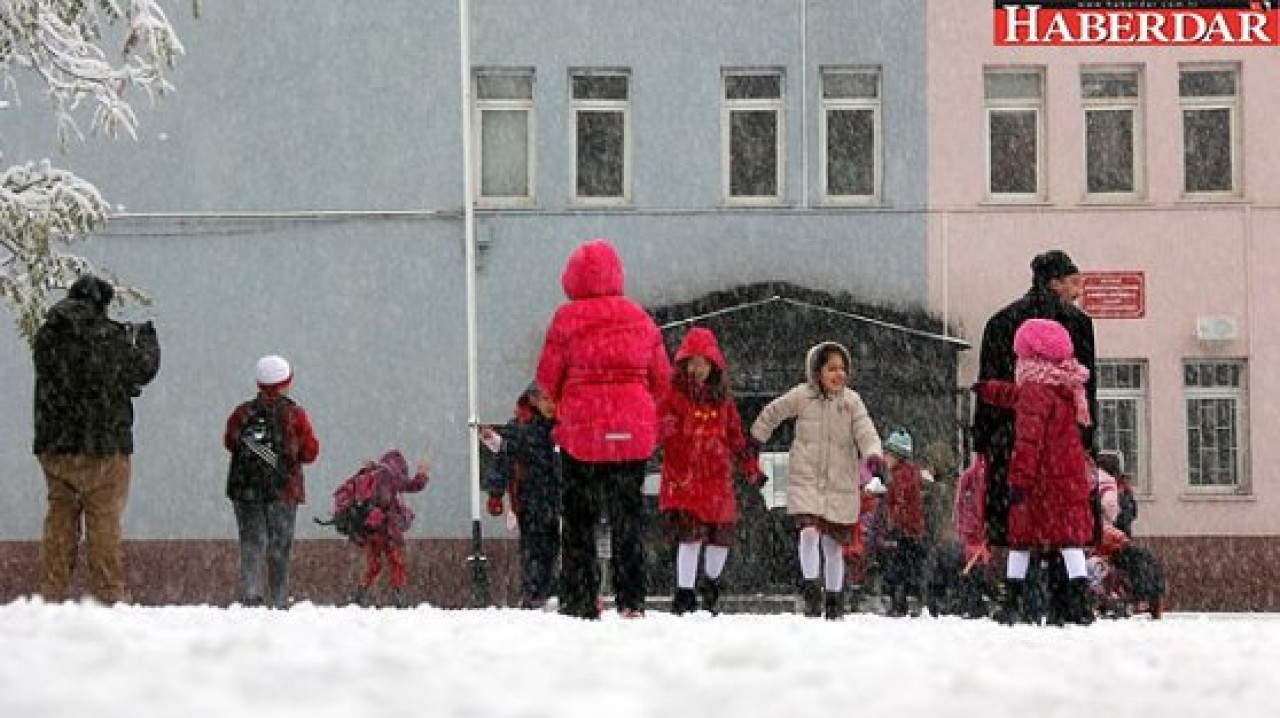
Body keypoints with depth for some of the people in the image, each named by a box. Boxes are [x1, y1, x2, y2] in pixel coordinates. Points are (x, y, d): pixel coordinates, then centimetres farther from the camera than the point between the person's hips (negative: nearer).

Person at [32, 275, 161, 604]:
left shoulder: (46, 337, 4)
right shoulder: (110, 338, -10)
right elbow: (144, 368, 3)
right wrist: (146, 337, 25)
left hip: (53, 445, 4)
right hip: (104, 445, -4)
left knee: (59, 519, 10)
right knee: (104, 523, 1)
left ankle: (53, 592, 6)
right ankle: (108, 594, 0)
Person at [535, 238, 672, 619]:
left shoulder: (566, 319, -7)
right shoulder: (641, 319, 3)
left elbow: (548, 380, -2)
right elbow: (662, 378, 8)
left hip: (581, 431, -3)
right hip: (634, 431, 3)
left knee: (579, 520, 6)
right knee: (628, 517, 10)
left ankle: (580, 602, 2)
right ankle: (631, 601, 6)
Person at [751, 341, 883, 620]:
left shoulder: (851, 401, -5)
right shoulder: (801, 396, -4)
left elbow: (866, 432, -13)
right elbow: (772, 413, 12)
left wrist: (873, 454, -33)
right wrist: (754, 441, 21)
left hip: (840, 483, 1)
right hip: (805, 479, -1)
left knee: (833, 543, 7)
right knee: (810, 532, -19)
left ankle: (834, 597, 25)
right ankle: (810, 587, -2)